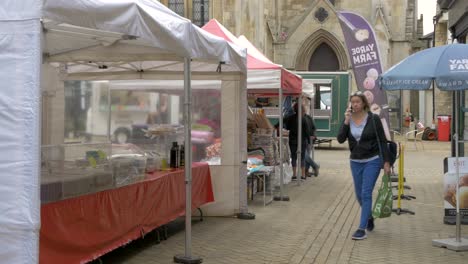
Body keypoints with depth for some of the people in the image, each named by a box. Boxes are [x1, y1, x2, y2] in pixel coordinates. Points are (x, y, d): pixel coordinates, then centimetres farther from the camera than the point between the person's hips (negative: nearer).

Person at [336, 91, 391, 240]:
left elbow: (382, 141, -6)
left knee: (366, 193, -10)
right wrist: (346, 121, -18)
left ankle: (362, 229, -7)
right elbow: (340, 139, -9)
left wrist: (386, 162, -9)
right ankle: (369, 217, 41)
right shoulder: (348, 119, 0)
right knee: (359, 195, 14)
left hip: (372, 161, -5)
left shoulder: (373, 119, -10)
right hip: (355, 161, 5)